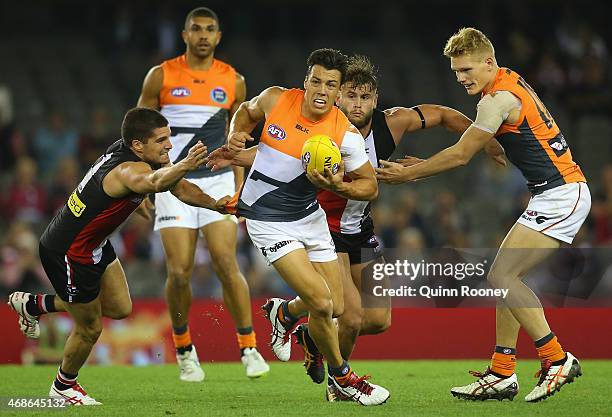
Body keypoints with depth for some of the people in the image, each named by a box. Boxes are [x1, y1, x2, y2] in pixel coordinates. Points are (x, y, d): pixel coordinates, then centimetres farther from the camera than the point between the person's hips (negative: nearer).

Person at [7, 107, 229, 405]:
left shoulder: (138, 153, -5)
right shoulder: (128, 169, -34)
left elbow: (180, 187, 3)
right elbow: (154, 182, -59)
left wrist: (214, 204, -13)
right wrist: (185, 165, -78)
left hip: (94, 244, 9)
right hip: (67, 253, -9)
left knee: (119, 308, 17)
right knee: (90, 328, 6)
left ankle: (33, 305, 32)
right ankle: (63, 386, 34)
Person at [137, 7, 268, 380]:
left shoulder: (233, 81, 6)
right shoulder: (161, 76, 1)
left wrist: (238, 188, 10)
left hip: (218, 181, 1)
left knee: (227, 264, -12)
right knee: (179, 272, -6)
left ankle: (249, 349, -4)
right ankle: (184, 349, 15)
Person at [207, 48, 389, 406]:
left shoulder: (346, 135, -15)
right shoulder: (276, 99, -14)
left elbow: (370, 186, -4)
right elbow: (247, 111, 10)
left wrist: (337, 186, -22)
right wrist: (236, 138, -8)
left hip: (310, 217, 3)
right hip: (268, 222, -3)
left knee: (336, 309, 7)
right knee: (321, 302, -15)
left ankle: (283, 313, 41)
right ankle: (342, 377, 8)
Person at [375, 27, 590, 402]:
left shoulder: (499, 98, -15)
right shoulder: (511, 82, 15)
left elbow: (460, 155, -9)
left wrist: (407, 174, 0)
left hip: (562, 195, -10)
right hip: (555, 193, 10)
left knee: (502, 277, -14)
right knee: (506, 278, 9)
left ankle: (557, 359, -11)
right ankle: (502, 374, 8)